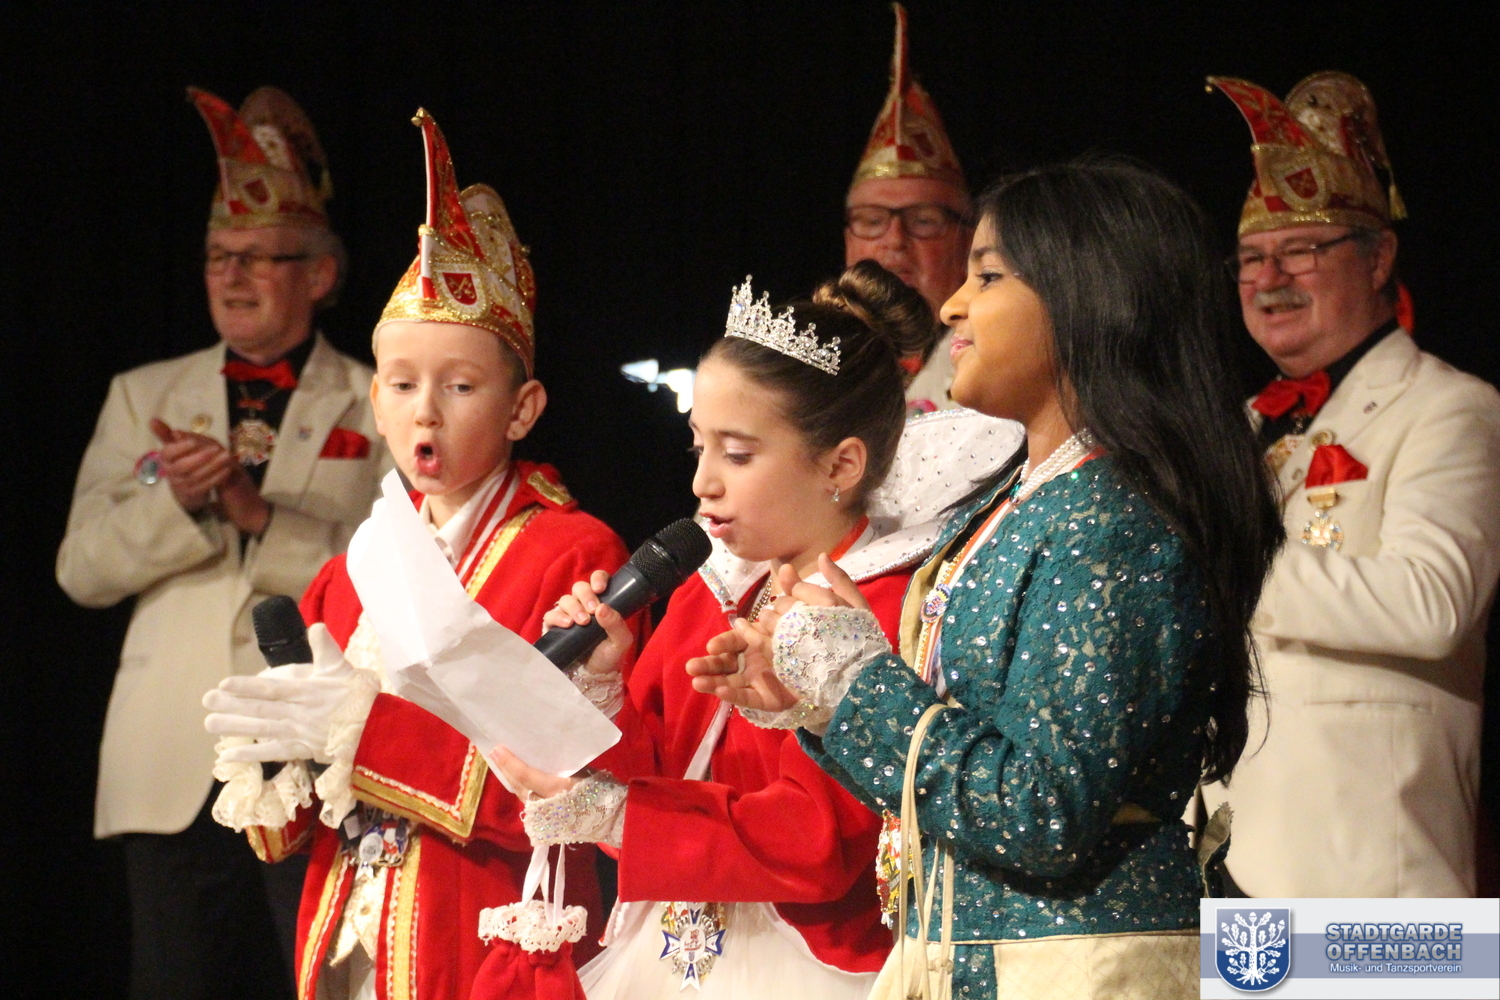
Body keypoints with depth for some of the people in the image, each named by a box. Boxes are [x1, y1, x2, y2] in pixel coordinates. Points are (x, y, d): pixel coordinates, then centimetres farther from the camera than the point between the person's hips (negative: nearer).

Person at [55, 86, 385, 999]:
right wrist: (173, 502, -12)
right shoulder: (144, 397, 16)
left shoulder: (379, 410, 6)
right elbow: (80, 569, 7)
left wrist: (260, 514, -15)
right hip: (178, 766, 3)